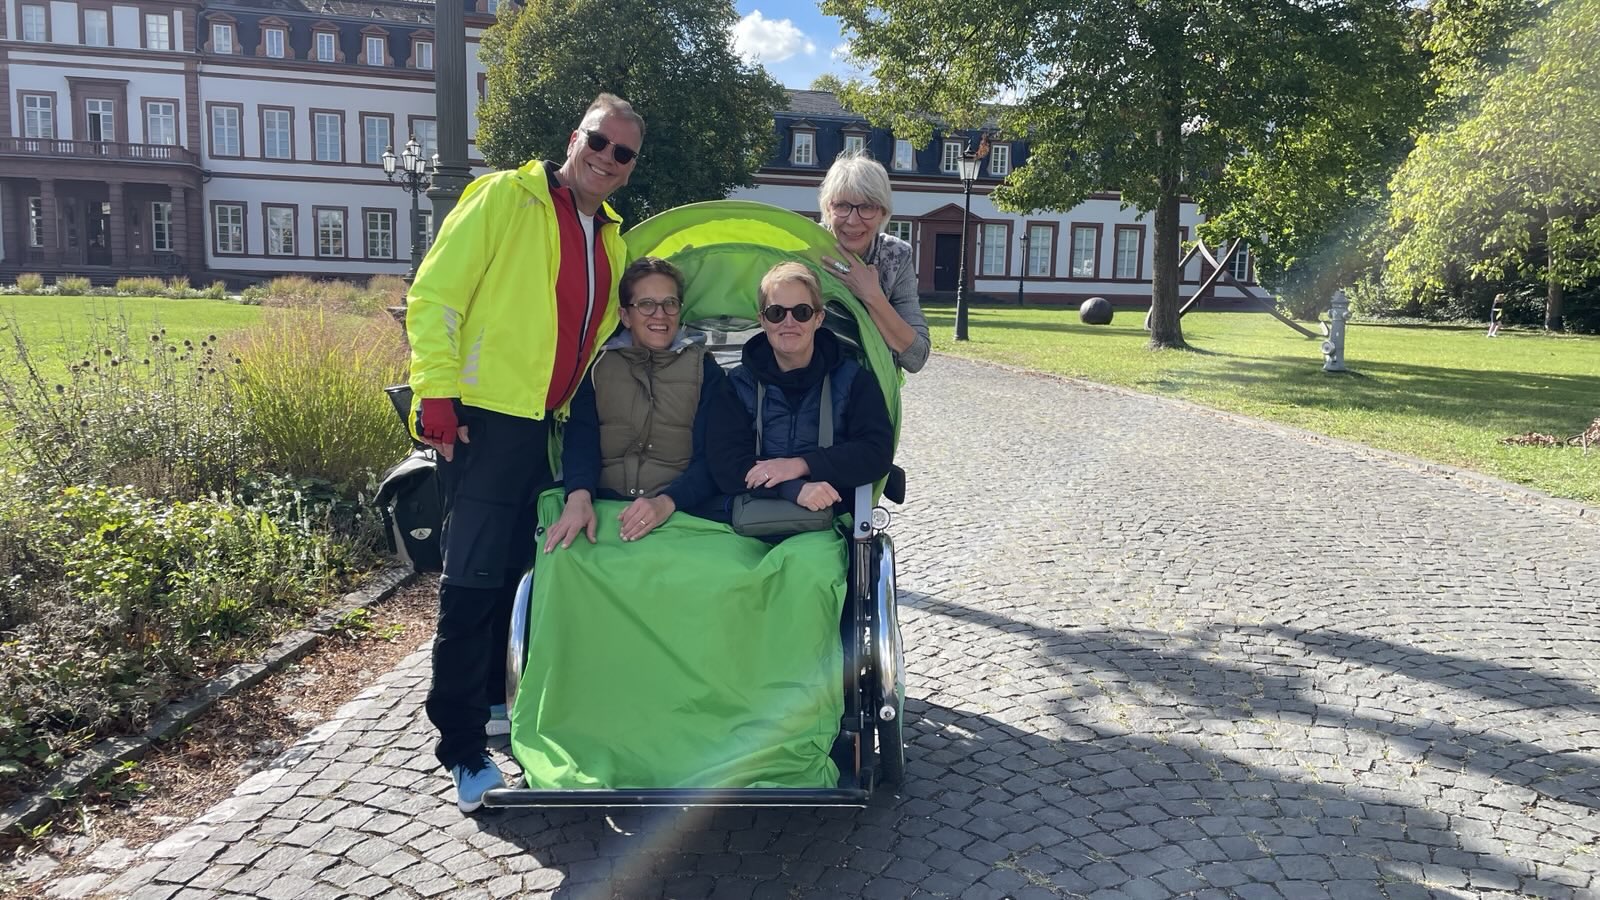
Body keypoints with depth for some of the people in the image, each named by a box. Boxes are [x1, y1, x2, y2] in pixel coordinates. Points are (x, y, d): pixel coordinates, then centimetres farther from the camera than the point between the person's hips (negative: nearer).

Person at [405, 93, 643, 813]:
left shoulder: (611, 240, 16)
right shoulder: (506, 197, -5)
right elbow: (434, 295, -10)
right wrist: (436, 393, -17)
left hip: (545, 425, 7)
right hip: (485, 415, -7)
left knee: (513, 571, 16)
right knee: (473, 579, -6)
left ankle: (491, 697, 32)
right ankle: (463, 751, 2)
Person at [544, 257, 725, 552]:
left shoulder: (703, 368, 11)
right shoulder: (597, 365, 14)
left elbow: (710, 458, 1)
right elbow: (580, 439, 1)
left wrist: (666, 502, -19)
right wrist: (579, 495, -22)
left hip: (681, 512, -1)